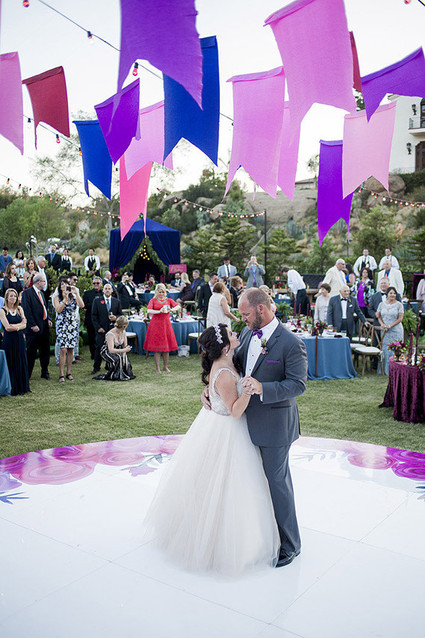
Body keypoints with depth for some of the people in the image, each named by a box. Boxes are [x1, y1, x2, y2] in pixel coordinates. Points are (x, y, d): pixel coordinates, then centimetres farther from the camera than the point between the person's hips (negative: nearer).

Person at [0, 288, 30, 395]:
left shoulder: (19, 309, 10)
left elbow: (24, 325, 2)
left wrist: (14, 326, -12)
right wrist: (20, 325, -8)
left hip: (20, 340, 4)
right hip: (9, 341, -4)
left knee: (21, 363, 7)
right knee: (11, 365, 0)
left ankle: (22, 387, 16)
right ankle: (12, 389, 8)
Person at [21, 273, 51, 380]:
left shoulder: (41, 293, 17)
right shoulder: (27, 293, -10)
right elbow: (26, 310, -16)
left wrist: (48, 320, 8)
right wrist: (33, 325, -19)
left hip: (44, 326, 8)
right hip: (34, 328, -8)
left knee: (45, 351, 13)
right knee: (31, 352, 0)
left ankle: (45, 372, 25)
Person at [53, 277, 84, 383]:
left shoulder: (74, 297, 8)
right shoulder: (57, 298, 2)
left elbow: (81, 305, -10)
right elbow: (58, 310, -14)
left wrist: (76, 293, -14)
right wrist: (65, 298, -19)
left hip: (72, 325, 3)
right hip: (62, 325, -3)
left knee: (71, 349, 4)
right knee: (63, 349, -10)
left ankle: (68, 372, 14)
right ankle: (61, 374, -5)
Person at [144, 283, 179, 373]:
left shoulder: (169, 300, 11)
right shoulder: (153, 301, 5)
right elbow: (148, 311, -11)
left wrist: (171, 309, -23)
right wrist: (159, 311, -24)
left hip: (166, 324, 2)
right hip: (156, 324, -2)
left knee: (167, 346, 3)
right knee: (157, 346, -2)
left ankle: (165, 367, 15)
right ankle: (157, 368, 4)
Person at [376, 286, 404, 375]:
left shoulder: (399, 305, -2)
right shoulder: (382, 304, 9)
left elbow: (400, 318, -6)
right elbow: (379, 316, 12)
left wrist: (390, 326, -15)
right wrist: (382, 324, -7)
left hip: (396, 330, -3)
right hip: (385, 331, 3)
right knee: (385, 349, 3)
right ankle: (385, 369, 12)